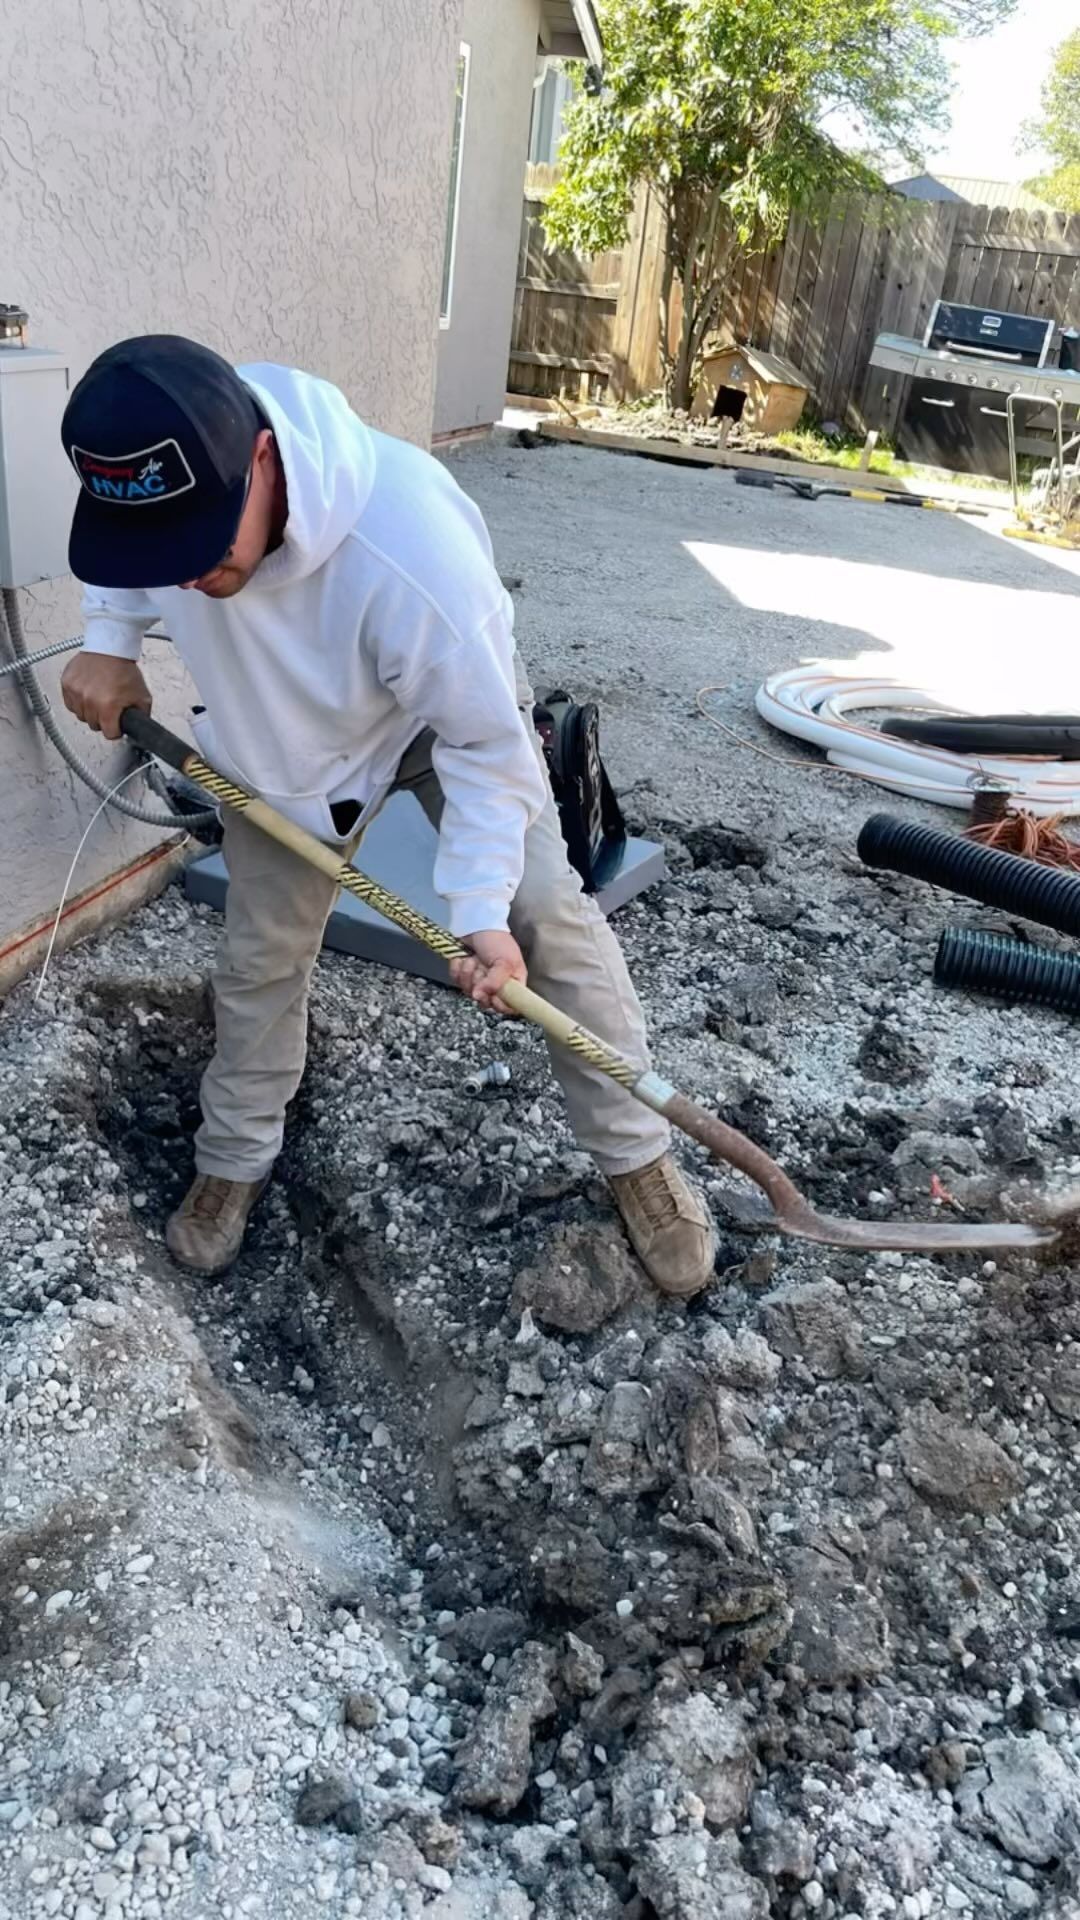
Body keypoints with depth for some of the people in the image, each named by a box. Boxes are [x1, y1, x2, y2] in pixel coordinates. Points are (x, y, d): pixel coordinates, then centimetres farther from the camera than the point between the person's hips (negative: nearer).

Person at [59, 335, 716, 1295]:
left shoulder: (411, 548, -44)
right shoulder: (159, 472, -29)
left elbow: (487, 742, -30)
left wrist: (483, 910, -30)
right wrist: (109, 638, -14)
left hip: (449, 709, -3)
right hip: (280, 731, 4)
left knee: (547, 916, -9)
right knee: (261, 954, 8)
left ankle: (638, 1154, 8)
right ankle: (235, 1160, 32)